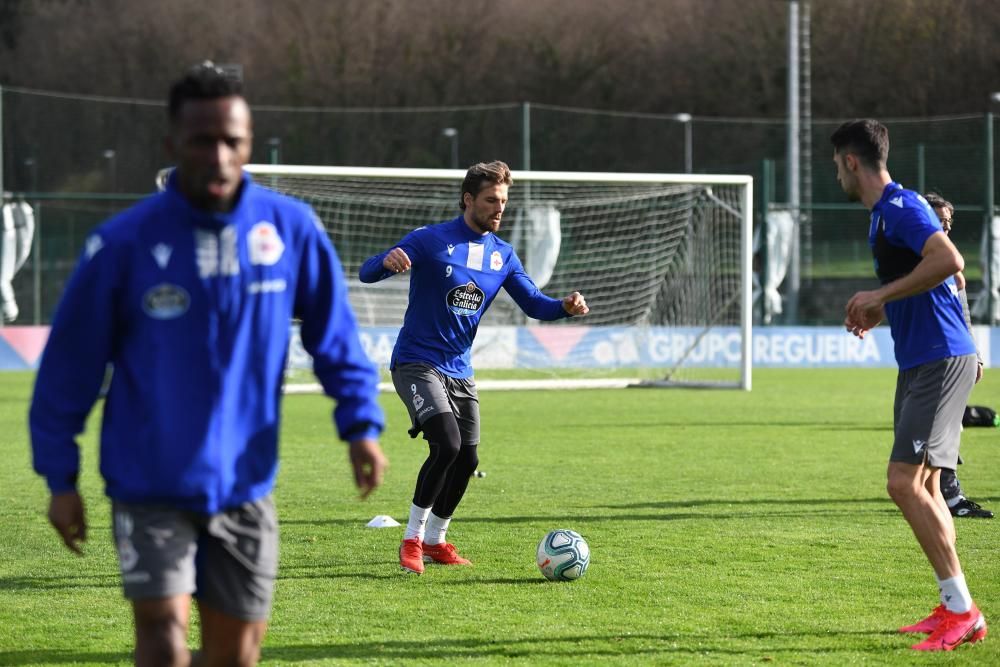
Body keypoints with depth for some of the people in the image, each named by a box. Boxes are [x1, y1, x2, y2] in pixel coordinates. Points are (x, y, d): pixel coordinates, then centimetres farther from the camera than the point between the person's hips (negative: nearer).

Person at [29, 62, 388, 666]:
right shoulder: (123, 244, -10)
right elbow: (70, 362, -3)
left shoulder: (292, 228, -4)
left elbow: (335, 336, 8)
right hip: (150, 486, -3)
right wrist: (60, 478, -2)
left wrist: (362, 425, -1)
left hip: (245, 485, 3)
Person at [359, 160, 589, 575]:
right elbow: (367, 273, -16)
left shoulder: (502, 254, 7)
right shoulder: (431, 240, -10)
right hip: (417, 364, -6)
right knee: (446, 444, -23)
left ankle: (435, 541, 26)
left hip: (459, 371, 6)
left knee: (466, 460, 5)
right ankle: (412, 539, -9)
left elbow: (533, 303, 8)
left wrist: (565, 306, -15)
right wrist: (388, 261, -41)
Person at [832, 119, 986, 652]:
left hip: (941, 362, -11)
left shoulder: (901, 206, -13)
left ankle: (962, 611, -13)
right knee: (923, 486, 13)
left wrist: (880, 295, -22)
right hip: (918, 363, 11)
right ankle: (953, 608, 17)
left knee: (905, 482, -15)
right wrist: (875, 314, 17)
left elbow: (949, 260, -29)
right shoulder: (884, 213, 18)